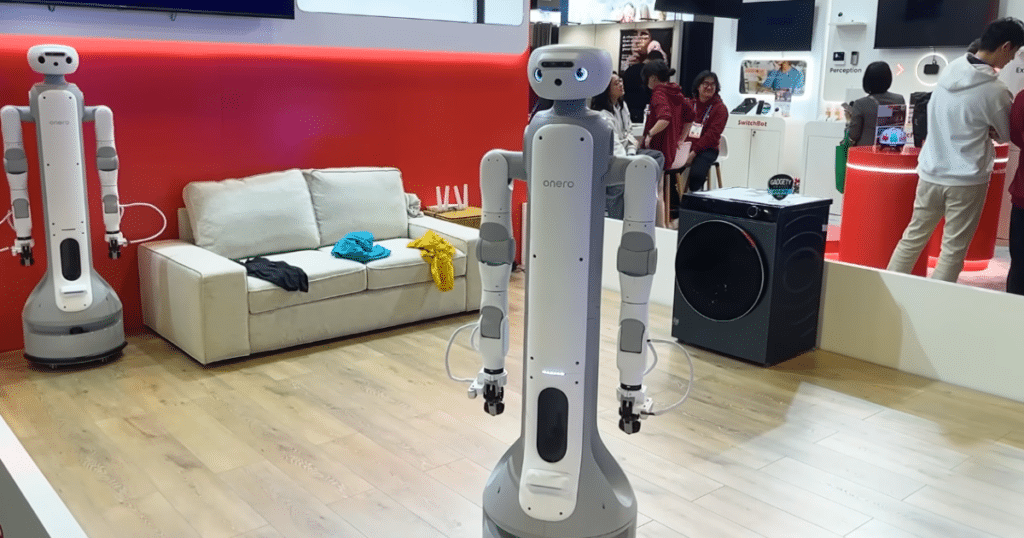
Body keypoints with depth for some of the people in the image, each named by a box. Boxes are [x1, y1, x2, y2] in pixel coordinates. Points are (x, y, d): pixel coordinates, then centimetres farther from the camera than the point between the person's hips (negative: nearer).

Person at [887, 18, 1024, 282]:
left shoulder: (949, 71, 1)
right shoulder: (994, 90, -16)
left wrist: (983, 129, 8)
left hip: (931, 172, 6)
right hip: (966, 180, -6)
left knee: (913, 237, 15)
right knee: (953, 250, 4)